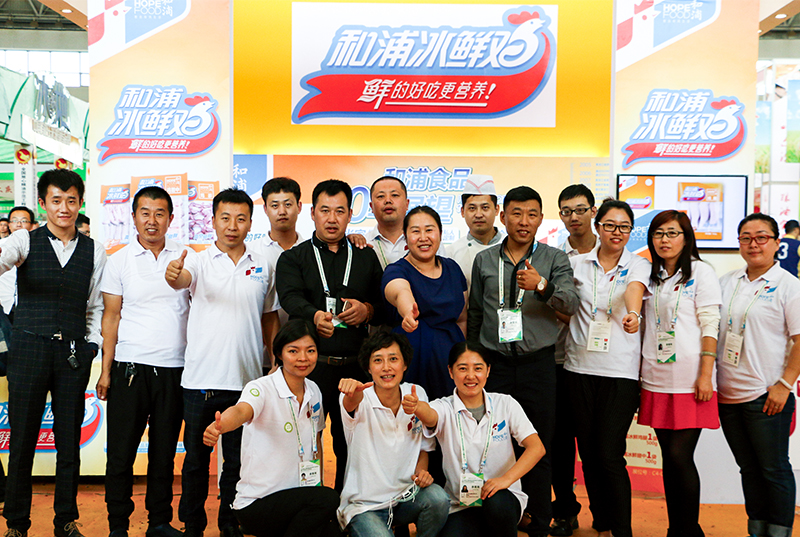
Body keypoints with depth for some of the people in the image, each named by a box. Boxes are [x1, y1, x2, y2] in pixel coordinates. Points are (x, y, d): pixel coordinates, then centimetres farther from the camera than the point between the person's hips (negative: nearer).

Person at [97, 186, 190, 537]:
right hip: (130, 366, -1)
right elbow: (111, 318, 4)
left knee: (164, 452, 10)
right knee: (121, 452, 2)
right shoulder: (119, 261, 4)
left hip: (174, 368, 1)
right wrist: (106, 371, -2)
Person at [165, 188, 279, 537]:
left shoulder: (263, 267, 8)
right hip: (201, 378, -1)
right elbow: (183, 279, -22)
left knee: (238, 460, 11)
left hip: (247, 381, 2)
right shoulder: (200, 261, 1)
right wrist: (174, 275, -45)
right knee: (196, 458, 9)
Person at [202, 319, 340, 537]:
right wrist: (218, 427, -58)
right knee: (328, 499, -26)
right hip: (256, 504, -5)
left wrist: (319, 485, 8)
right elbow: (242, 411, -37)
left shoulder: (314, 391, 4)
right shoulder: (262, 388, -15)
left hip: (299, 498, 5)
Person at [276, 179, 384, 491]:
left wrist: (367, 309, -9)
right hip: (309, 366, -2)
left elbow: (386, 306, 14)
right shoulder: (293, 258, 8)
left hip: (355, 366, 2)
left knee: (352, 445, 5)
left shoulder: (366, 257, 16)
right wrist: (315, 316, -33)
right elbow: (291, 298, -11)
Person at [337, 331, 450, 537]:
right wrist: (352, 390, -64)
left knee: (438, 498, -26)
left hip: (406, 496, 3)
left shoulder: (417, 394, -2)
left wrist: (421, 472, -9)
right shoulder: (360, 399, -14)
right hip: (364, 505, -3)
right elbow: (352, 403, -41)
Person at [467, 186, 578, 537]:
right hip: (495, 363, 1)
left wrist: (541, 286, -29)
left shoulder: (554, 259, 5)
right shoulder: (484, 260, 10)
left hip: (538, 362, -1)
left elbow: (570, 303, -10)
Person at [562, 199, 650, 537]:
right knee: (588, 452, 9)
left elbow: (634, 289, -22)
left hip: (621, 372, -3)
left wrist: (633, 313, -41)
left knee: (610, 455, -7)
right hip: (580, 368, 3)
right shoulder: (578, 264, 8)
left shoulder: (638, 265, 1)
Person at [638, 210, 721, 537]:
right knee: (668, 456, 9)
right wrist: (640, 369, 11)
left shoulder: (701, 272, 0)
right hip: (656, 379, 5)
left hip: (689, 381, -5)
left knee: (680, 456, -7)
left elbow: (710, 326, -6)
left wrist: (705, 375, -13)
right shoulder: (651, 276, 15)